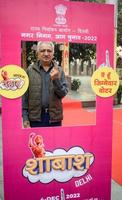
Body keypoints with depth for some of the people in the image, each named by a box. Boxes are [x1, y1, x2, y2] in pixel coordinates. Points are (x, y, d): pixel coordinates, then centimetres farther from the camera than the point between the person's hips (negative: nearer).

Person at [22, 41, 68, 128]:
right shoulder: (30, 70, -1)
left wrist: (56, 79, -19)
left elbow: (63, 93, -3)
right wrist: (25, 117, -2)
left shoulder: (59, 70, 1)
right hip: (36, 117, -1)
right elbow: (25, 95, 0)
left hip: (55, 116, 1)